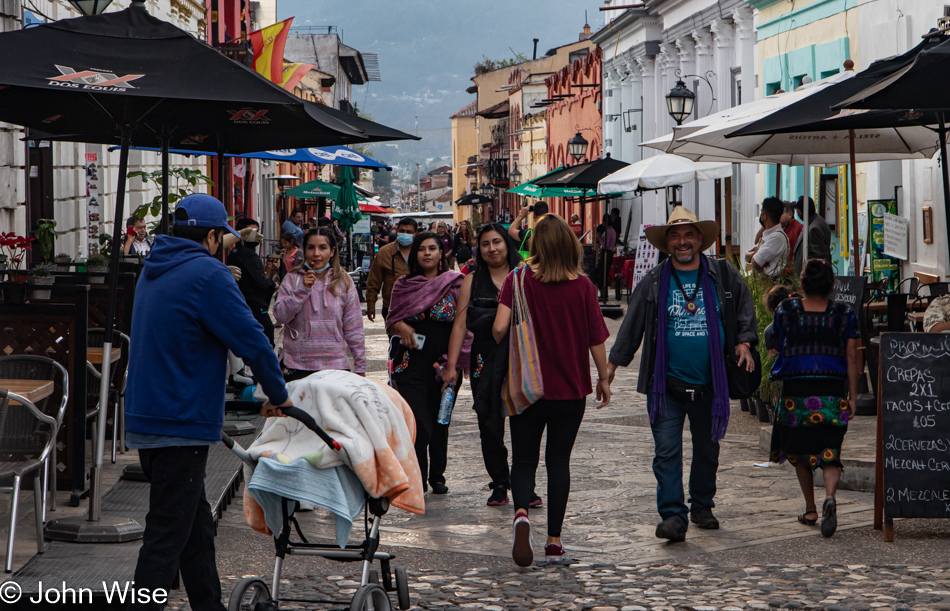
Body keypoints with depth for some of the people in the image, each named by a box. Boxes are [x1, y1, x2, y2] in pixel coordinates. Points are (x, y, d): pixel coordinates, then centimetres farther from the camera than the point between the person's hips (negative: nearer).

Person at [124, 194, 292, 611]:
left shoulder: (153, 271, 14)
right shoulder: (207, 273, -14)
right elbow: (251, 340, -14)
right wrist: (278, 395, -1)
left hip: (144, 417, 9)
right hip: (181, 423, -9)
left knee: (195, 523, 18)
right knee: (167, 533, -6)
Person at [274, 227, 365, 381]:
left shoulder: (344, 282, 6)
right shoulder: (292, 279, 5)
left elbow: (354, 329, 7)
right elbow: (280, 316, -5)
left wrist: (360, 367, 6)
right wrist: (302, 290, -14)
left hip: (335, 366, 0)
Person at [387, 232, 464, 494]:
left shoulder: (454, 283, 3)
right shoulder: (404, 285, 6)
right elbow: (391, 320, 14)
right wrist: (400, 326, -9)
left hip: (443, 361, 1)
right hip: (412, 361, -1)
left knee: (440, 420, 9)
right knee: (419, 422, -10)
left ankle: (437, 475, 24)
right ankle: (417, 478, 0)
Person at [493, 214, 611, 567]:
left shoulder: (519, 280, -9)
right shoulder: (583, 286, -6)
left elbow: (499, 328, -16)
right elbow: (596, 338, -3)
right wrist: (603, 378, 11)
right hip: (571, 387, 1)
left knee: (524, 459, 9)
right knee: (559, 460, 12)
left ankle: (521, 512, -20)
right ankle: (554, 541, 10)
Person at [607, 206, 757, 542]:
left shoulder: (722, 275, 4)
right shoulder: (653, 282, 2)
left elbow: (745, 307, 18)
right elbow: (632, 326, 6)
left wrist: (744, 341, 5)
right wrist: (612, 365, 3)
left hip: (709, 385, 2)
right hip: (666, 385, -1)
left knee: (707, 449, 14)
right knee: (667, 451, -9)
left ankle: (702, 507, 30)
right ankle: (673, 516, -10)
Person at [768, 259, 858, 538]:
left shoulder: (785, 310, 0)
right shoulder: (844, 314, 2)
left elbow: (779, 347, 10)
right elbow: (851, 358, 1)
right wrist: (852, 396, 6)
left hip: (796, 388, 0)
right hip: (833, 391, 0)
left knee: (800, 451, 15)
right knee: (829, 452, 0)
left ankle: (810, 509, 20)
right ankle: (830, 497, -28)